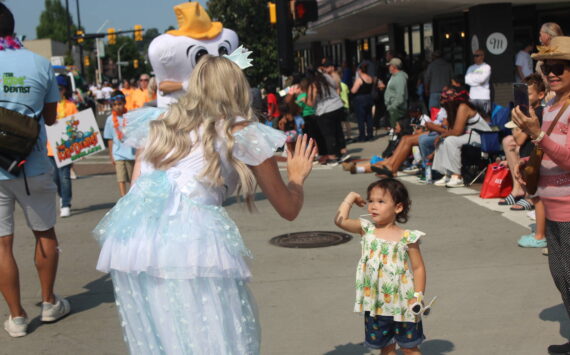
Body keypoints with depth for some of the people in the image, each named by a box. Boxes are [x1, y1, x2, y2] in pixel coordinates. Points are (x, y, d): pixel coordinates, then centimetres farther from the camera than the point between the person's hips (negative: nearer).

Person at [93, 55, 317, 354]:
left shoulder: (161, 125, 25)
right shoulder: (243, 133, 13)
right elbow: (288, 209, 18)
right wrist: (297, 177, 39)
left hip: (126, 238, 6)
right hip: (189, 236, -5)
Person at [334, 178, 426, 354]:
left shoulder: (407, 237, -10)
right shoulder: (367, 230, -1)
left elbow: (418, 268, -6)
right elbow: (340, 220, -14)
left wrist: (418, 297, -12)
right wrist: (350, 198, -4)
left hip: (402, 304, -3)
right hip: (375, 304, 3)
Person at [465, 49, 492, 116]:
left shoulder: (486, 67, 2)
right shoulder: (471, 68, 15)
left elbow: (482, 79, -11)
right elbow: (467, 79, 2)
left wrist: (472, 77, 3)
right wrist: (477, 82, -7)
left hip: (484, 96, -4)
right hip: (472, 96, 4)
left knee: (485, 117, -6)